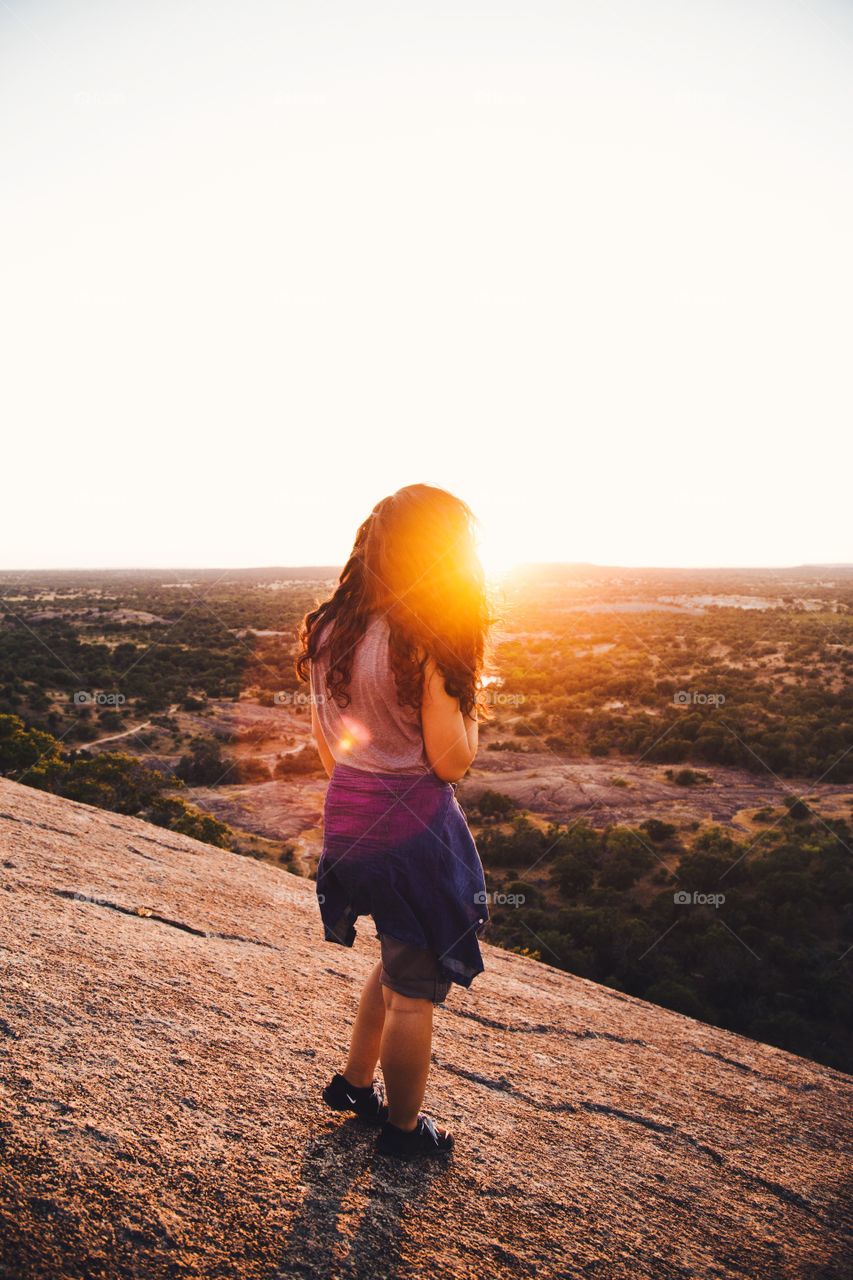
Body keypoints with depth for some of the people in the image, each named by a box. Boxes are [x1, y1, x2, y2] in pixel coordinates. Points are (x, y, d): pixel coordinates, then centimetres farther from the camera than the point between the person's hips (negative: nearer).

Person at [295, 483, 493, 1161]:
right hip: (413, 828, -7)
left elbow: (323, 737, 10)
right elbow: (451, 761, -17)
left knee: (400, 961, 29)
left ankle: (354, 1083, 44)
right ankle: (403, 1128, 35)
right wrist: (469, 696, -5)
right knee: (415, 990, 14)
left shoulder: (330, 630, 1)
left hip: (346, 818, 8)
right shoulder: (426, 643, -21)